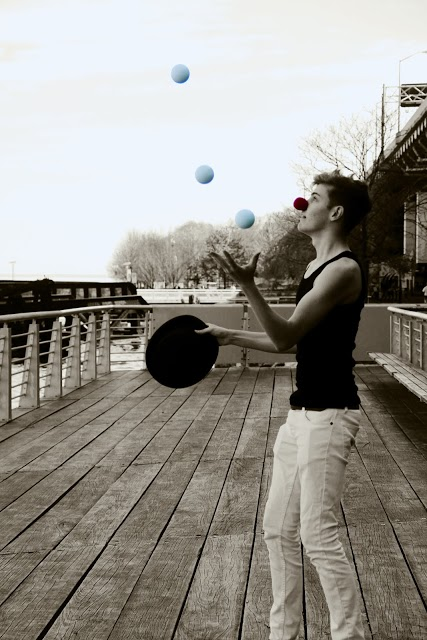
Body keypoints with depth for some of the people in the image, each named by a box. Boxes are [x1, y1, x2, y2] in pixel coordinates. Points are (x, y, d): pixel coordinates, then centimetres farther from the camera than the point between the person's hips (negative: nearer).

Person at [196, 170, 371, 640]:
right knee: (278, 528, 12)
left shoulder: (343, 269, -15)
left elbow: (285, 336, -22)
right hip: (302, 411, 10)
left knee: (318, 534, -7)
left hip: (329, 415, -10)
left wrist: (247, 285, -34)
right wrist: (230, 337, 23)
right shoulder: (317, 267, 15)